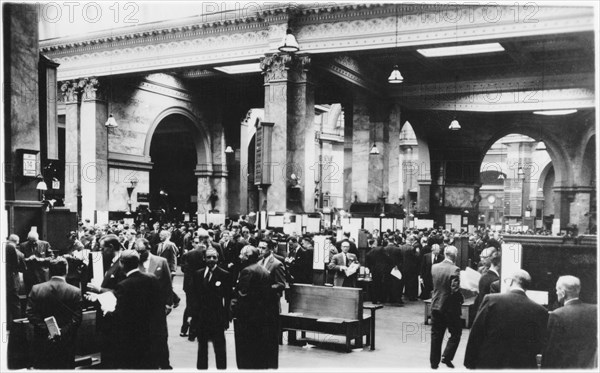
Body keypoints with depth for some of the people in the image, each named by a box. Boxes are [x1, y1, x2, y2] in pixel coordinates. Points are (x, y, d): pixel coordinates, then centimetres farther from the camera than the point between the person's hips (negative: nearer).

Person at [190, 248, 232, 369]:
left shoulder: (224, 275, -6)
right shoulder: (198, 274, 7)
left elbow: (228, 298, -7)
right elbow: (192, 295, 8)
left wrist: (226, 318, -10)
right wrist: (193, 314, 0)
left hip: (217, 317, -4)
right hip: (200, 317, 4)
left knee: (219, 349, 3)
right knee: (202, 347, 15)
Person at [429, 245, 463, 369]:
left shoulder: (434, 267, 0)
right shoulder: (454, 270, -18)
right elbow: (455, 290, -21)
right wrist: (461, 300, -5)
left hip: (435, 306, 5)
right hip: (450, 307, -5)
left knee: (436, 335, 13)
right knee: (456, 333, 13)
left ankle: (434, 362, 19)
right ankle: (446, 357, 3)